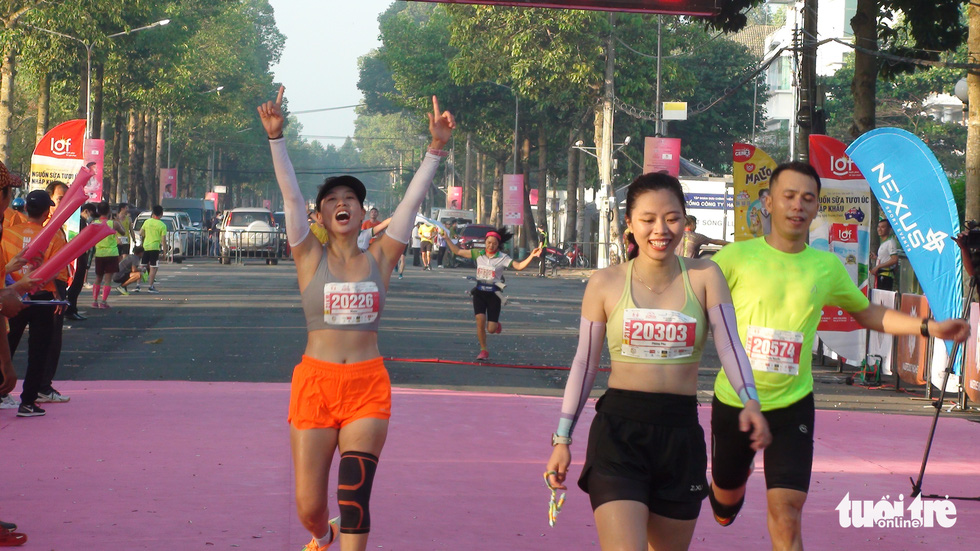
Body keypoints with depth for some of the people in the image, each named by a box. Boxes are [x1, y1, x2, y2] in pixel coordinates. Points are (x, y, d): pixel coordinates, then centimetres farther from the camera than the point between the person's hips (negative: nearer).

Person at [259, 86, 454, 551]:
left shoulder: (380, 258, 6)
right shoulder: (310, 259, 3)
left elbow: (413, 199, -1)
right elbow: (290, 195, -7)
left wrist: (436, 148, -10)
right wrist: (275, 137, -17)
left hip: (368, 387, 0)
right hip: (315, 383, 0)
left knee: (354, 495, -12)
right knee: (308, 507, 5)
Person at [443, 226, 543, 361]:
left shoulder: (502, 258, -5)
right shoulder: (477, 254, 3)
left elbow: (519, 266, -14)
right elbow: (458, 251, 10)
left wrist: (532, 256, -27)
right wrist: (447, 238, 6)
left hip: (494, 294, -2)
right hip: (479, 292, 2)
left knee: (491, 329, -5)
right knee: (480, 321, -13)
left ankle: (496, 324, 35)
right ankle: (483, 350, 4)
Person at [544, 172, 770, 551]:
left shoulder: (704, 277, 3)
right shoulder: (605, 284, 2)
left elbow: (729, 345, -6)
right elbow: (584, 364, 8)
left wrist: (750, 401, -24)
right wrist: (562, 439, 6)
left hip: (681, 433, 2)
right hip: (618, 431, -2)